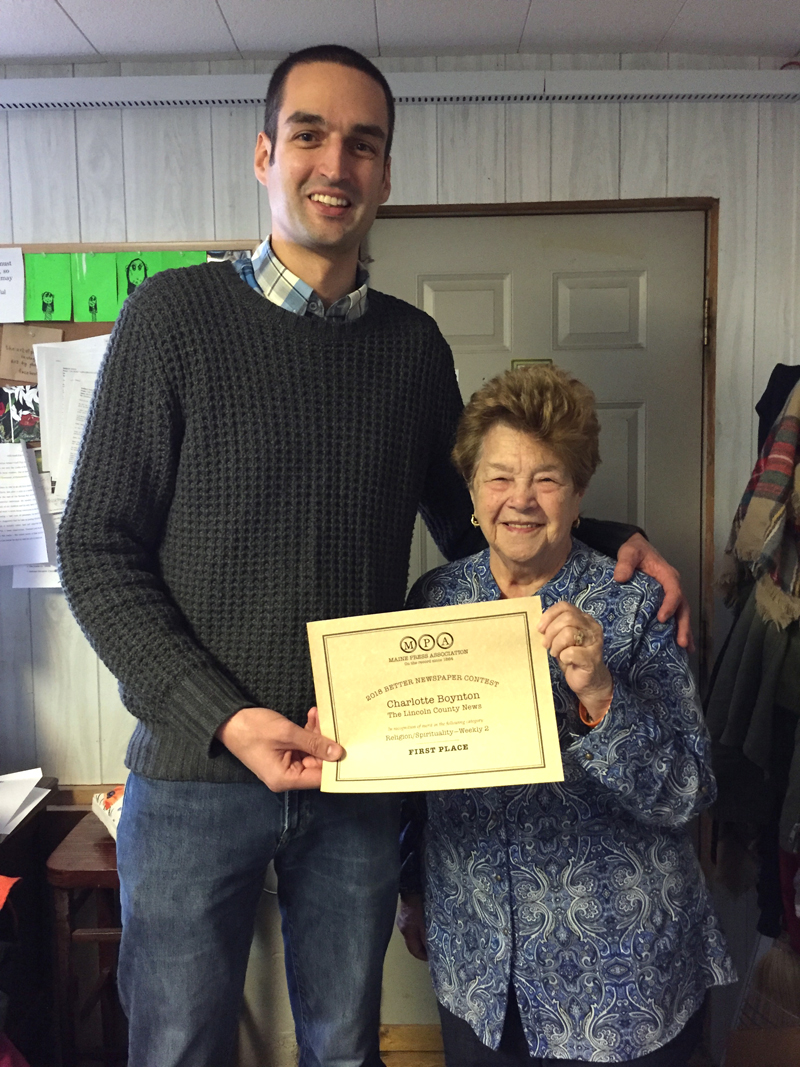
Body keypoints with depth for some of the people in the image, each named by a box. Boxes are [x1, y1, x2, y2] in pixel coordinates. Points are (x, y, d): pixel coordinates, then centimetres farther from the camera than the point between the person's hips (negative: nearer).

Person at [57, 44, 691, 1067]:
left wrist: (605, 545, -3)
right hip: (195, 769, -2)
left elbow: (469, 524, 13)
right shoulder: (174, 315, -7)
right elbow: (96, 550, -8)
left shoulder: (416, 346, 4)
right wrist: (225, 718, -17)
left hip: (360, 770, 3)